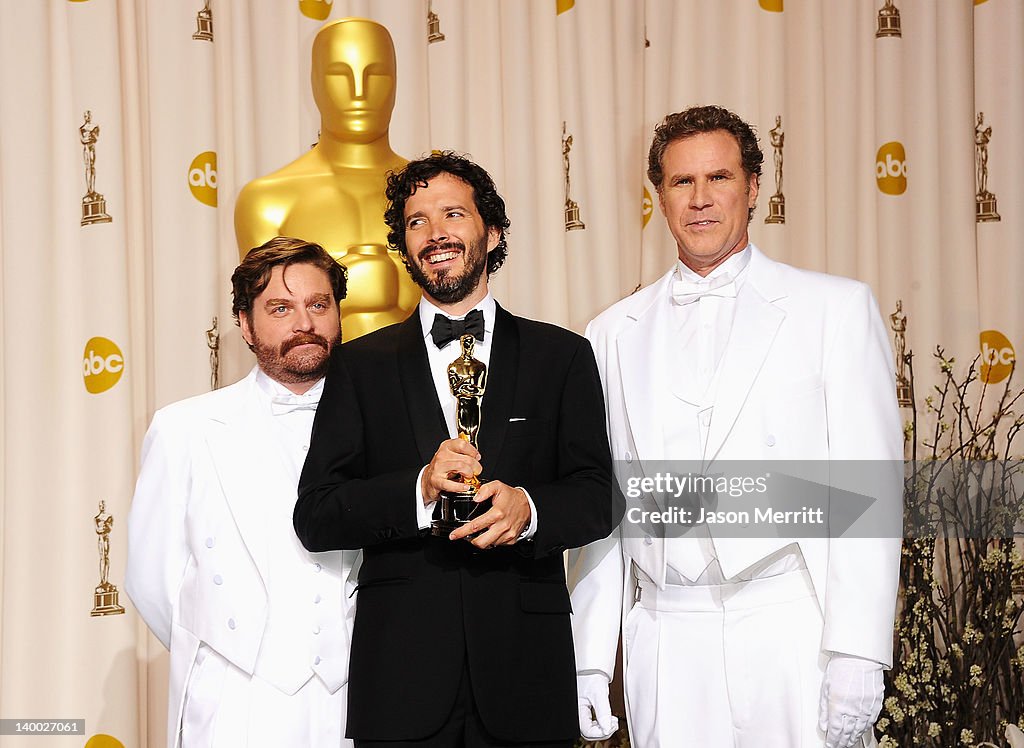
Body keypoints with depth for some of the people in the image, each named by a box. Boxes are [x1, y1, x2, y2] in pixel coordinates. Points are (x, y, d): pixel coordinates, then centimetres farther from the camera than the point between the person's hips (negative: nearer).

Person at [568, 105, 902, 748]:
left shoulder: (837, 309, 3)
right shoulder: (615, 333, 12)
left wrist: (857, 655, -10)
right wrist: (590, 660, 6)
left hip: (788, 638, -2)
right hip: (664, 646, 2)